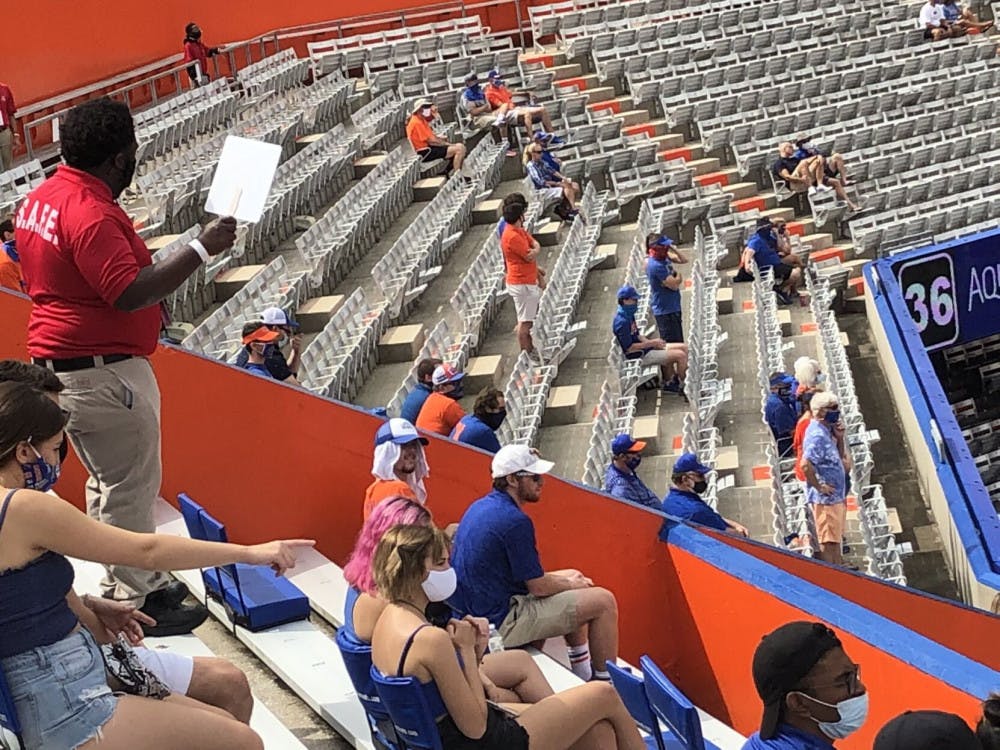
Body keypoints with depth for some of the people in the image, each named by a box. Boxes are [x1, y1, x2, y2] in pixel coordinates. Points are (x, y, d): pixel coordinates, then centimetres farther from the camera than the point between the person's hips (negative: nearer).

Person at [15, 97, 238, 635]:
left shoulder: (39, 198, 8)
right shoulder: (92, 213, -24)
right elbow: (130, 293, -29)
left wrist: (149, 304, 17)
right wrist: (202, 248, -24)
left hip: (57, 363, 10)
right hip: (103, 372, -10)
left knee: (107, 482, 20)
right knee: (130, 489, 0)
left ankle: (133, 584, 33)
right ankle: (133, 604, 9)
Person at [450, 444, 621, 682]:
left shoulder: (479, 508, 9)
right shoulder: (515, 520, -21)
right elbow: (539, 587, -16)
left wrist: (571, 579, 14)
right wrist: (571, 583, 4)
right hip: (501, 624, -10)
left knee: (573, 577, 25)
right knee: (604, 601, -5)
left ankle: (583, 675, 31)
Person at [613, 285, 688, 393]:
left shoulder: (629, 315, 9)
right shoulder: (622, 322, -22)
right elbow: (629, 348, -23)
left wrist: (650, 342, 0)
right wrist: (651, 343, -19)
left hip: (646, 348, 10)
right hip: (640, 356, -10)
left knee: (684, 347, 9)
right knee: (681, 355, -15)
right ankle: (682, 386, 4)